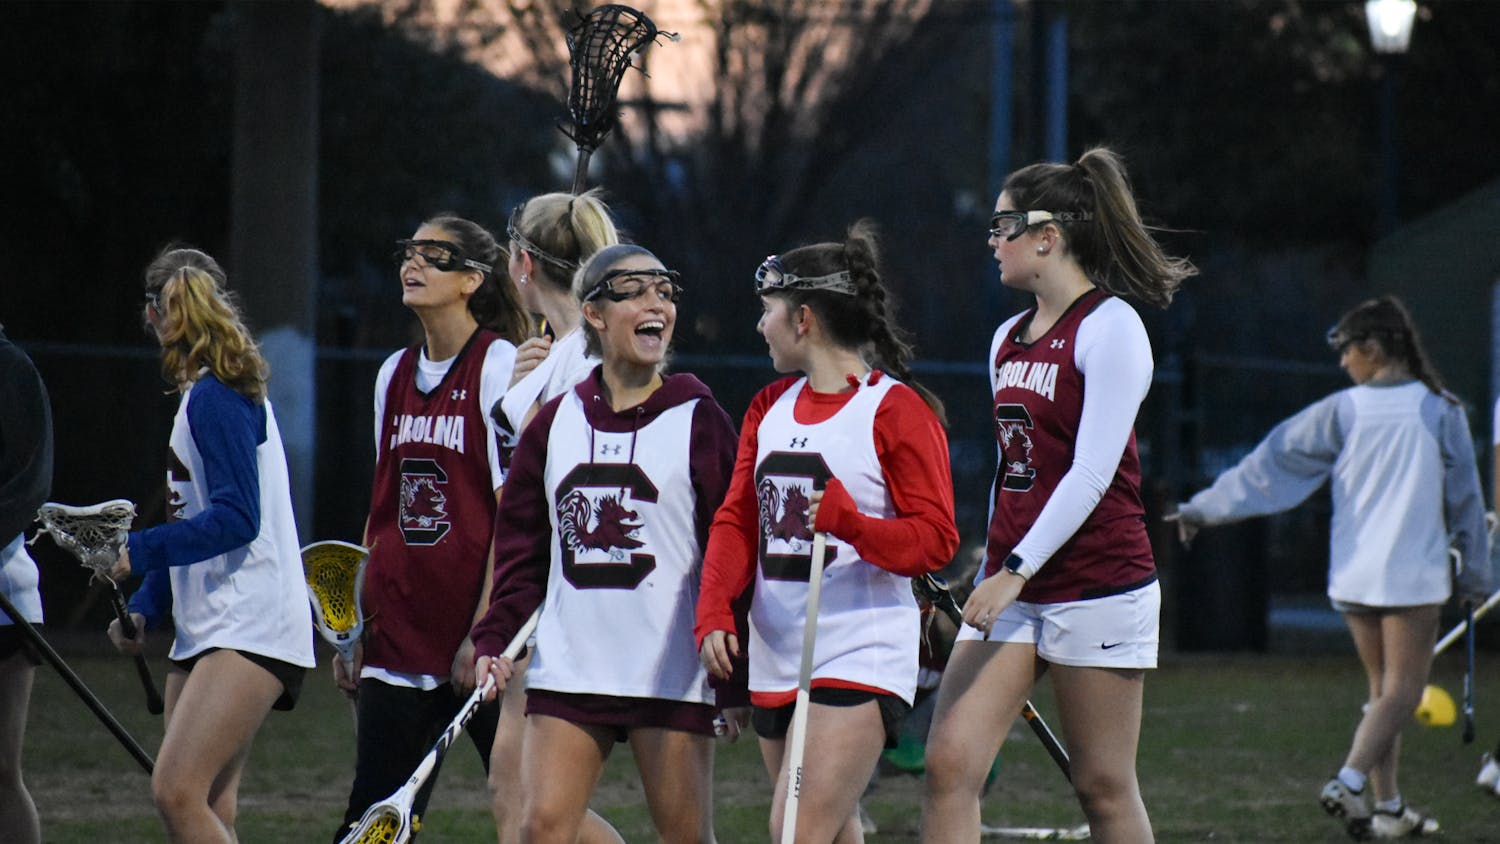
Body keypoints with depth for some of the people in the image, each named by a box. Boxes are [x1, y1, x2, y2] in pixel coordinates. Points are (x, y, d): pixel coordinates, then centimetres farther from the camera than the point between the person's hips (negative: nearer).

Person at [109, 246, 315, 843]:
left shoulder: (215, 397, -11)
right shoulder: (200, 397, 18)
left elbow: (237, 518, -20)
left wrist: (139, 551, -22)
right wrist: (145, 609, 14)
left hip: (249, 630, -10)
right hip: (205, 633, 10)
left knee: (177, 793, -21)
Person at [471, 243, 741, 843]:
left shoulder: (698, 420, -1)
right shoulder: (557, 421, 10)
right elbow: (520, 546, 14)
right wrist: (494, 640, 3)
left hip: (671, 674, -3)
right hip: (567, 667, 3)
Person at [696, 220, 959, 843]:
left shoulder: (896, 409, -8)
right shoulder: (770, 407, 14)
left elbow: (936, 539, -10)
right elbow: (737, 519, 11)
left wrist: (851, 524, -28)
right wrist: (714, 612, -5)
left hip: (862, 657, -8)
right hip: (777, 656, 8)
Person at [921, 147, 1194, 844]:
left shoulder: (1110, 326, -9)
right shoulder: (1008, 339, 15)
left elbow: (1092, 473, -17)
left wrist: (1016, 571, -21)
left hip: (1098, 586, -7)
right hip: (1011, 586, 7)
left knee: (1103, 787, 0)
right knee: (950, 764, -7)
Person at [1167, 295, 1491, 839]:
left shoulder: (1341, 412, -1)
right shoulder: (1439, 411, -2)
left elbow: (1268, 465, 2)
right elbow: (1465, 498, 3)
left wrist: (1203, 509, 10)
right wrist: (1476, 574, 12)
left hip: (1352, 574, 3)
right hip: (1413, 574, -3)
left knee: (1383, 688, 13)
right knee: (1403, 690, -2)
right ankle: (1350, 783, -21)